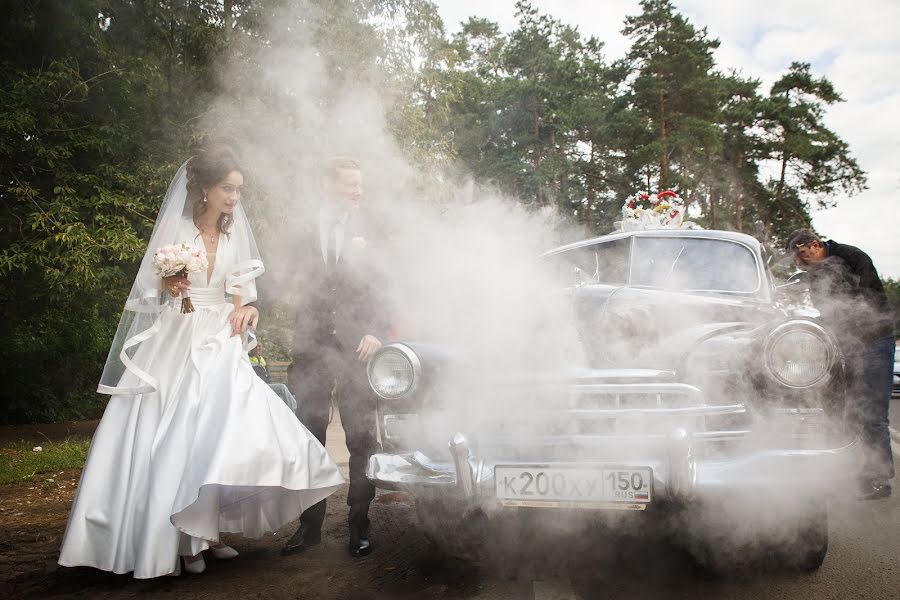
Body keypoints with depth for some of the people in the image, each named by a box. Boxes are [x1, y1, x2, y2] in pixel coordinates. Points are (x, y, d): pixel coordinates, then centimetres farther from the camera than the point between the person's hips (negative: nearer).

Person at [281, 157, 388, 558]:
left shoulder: (370, 227, 2)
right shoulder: (304, 229, 6)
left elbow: (386, 282, 1)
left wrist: (376, 331, -10)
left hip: (356, 343, -1)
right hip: (312, 344, 2)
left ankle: (359, 524, 18)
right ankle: (310, 524, 20)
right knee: (309, 437, 7)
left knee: (360, 438, 5)